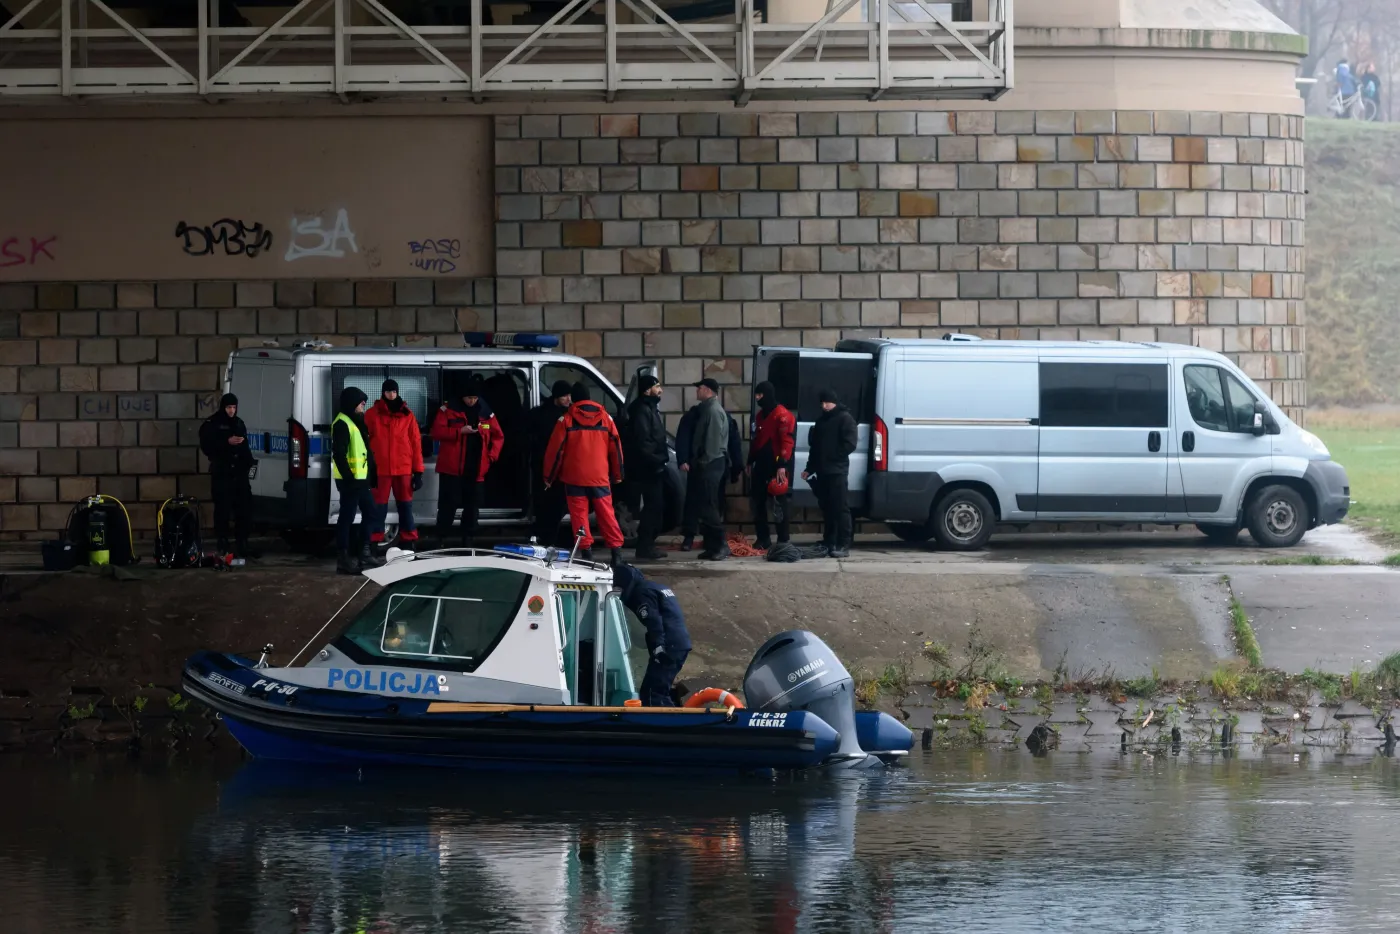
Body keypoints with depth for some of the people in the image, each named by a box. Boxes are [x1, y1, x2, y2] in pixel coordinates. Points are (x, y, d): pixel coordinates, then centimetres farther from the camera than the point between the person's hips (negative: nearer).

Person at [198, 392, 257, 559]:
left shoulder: (239, 423, 15)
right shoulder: (211, 424, -2)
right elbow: (206, 447, -10)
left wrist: (250, 462, 6)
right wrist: (227, 442, -19)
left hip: (239, 472, 5)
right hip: (221, 473, -5)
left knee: (244, 508, 0)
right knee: (222, 509, -5)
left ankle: (241, 545, 6)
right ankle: (223, 546, -1)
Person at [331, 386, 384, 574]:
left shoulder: (356, 421, 19)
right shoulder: (342, 424, -13)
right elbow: (339, 454, -20)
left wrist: (372, 474, 20)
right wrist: (348, 477, -24)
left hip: (361, 478, 10)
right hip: (350, 480, -10)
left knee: (370, 512, 17)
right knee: (347, 517, -8)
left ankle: (363, 553, 25)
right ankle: (342, 560, -6)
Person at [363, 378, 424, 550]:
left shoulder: (407, 415, 6)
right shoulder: (372, 415, 3)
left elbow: (416, 443, 6)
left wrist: (418, 471, 2)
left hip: (404, 469, 1)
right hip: (380, 469, -1)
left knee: (405, 506, 5)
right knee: (378, 507, -1)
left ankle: (409, 542, 10)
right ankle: (373, 543, 2)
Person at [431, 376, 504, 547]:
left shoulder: (485, 412, 8)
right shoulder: (448, 409, -2)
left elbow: (498, 436, 13)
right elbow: (437, 432, -9)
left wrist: (492, 456, 0)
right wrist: (460, 431, -19)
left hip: (476, 470, 3)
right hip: (452, 468, -3)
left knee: (472, 507, 7)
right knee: (448, 505, -3)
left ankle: (468, 542, 14)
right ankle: (441, 541, 3)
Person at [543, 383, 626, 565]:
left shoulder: (567, 420, -2)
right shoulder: (604, 417, 6)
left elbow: (555, 449, -2)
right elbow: (615, 447, 9)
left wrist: (549, 476, 8)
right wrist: (617, 474, 19)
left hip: (575, 477, -2)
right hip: (600, 476, 2)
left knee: (579, 514, 1)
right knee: (606, 514, 6)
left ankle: (586, 551, -7)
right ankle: (617, 551, 0)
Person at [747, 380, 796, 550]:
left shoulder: (782, 415, -12)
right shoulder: (760, 415, 16)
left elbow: (787, 441, -19)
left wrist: (782, 465, -25)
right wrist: (750, 461, 23)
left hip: (776, 467, -9)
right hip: (761, 466, 9)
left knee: (779, 505, -5)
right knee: (757, 503, 9)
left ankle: (783, 541, -1)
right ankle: (763, 540, 17)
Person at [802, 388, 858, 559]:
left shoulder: (845, 419, -3)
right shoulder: (821, 420, 19)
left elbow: (849, 444, -11)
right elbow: (814, 446, 22)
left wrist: (832, 457, -11)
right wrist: (810, 468, 15)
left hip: (837, 471, -7)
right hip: (822, 471, 7)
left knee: (840, 508, -8)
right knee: (826, 508, 8)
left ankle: (843, 545, -10)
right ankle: (828, 544, 10)